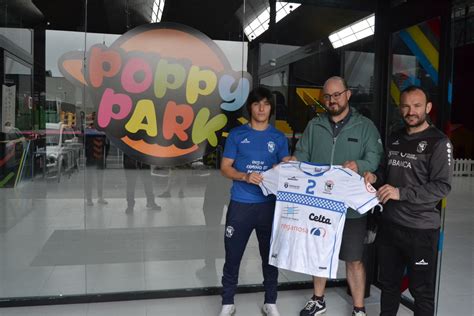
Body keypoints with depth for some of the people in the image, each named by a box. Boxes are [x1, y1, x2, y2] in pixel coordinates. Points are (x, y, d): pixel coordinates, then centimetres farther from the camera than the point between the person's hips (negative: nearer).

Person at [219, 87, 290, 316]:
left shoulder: (279, 138, 7)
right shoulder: (237, 134, 2)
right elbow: (225, 168, -1)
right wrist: (245, 177, -18)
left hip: (269, 205, 2)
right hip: (240, 204, -1)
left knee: (270, 254, 11)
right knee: (233, 255, 6)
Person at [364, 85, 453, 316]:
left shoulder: (439, 142, -9)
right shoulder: (394, 139, 11)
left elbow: (442, 186, -16)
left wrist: (401, 193, -24)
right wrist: (375, 177, -1)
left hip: (421, 229, -6)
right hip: (389, 223, 6)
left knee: (422, 290, 7)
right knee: (388, 282, 20)